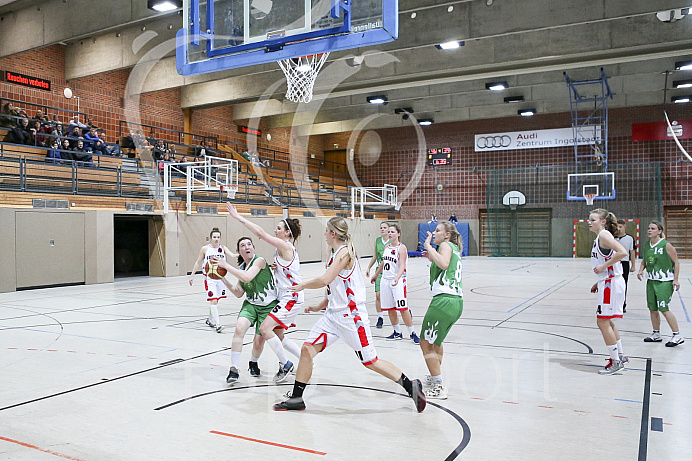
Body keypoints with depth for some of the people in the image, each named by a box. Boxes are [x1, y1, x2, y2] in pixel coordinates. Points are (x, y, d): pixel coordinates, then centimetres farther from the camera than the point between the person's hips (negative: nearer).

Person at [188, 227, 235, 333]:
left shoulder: (223, 248, 2)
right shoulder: (205, 249, -2)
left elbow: (232, 255, -14)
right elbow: (198, 262, 6)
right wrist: (192, 275, 5)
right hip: (209, 278, -3)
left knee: (215, 300, 16)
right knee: (213, 300, -13)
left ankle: (210, 320, 35)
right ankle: (217, 324, -15)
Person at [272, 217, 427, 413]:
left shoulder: (345, 252, -15)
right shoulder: (336, 254, 15)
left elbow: (325, 280, -26)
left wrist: (302, 285, -11)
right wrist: (320, 306, 19)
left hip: (351, 315, -9)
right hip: (333, 314, 9)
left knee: (370, 362, -2)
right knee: (307, 349, 2)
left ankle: (411, 386, 14)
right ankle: (296, 398, 12)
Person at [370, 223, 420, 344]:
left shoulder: (401, 247, -10)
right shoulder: (387, 247, 10)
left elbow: (402, 266, -21)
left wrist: (397, 278, -37)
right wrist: (376, 275, 35)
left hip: (398, 281, -7)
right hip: (385, 280, 7)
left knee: (403, 308, -8)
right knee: (390, 309, 9)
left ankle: (412, 333, 4)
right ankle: (397, 333, 22)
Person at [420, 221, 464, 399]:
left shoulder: (446, 245, -1)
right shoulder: (455, 249, 25)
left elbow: (444, 264, -23)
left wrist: (428, 247, -14)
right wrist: (431, 258, 27)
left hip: (444, 300, -10)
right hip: (457, 302, 10)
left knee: (426, 343, -2)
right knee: (436, 341, 28)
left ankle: (439, 387, -1)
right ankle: (434, 377, 42)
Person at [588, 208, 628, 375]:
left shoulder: (604, 235, -14)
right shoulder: (599, 237, 15)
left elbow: (622, 252, -28)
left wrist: (603, 266, -22)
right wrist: (598, 283, 19)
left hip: (611, 283, -10)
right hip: (607, 283, 10)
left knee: (603, 321, -4)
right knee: (605, 321, 19)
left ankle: (616, 362, 5)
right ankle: (620, 355, 29)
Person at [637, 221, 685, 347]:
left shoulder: (666, 245, -11)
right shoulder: (646, 246, 7)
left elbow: (676, 262, -7)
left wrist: (675, 279, -12)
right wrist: (641, 270, 2)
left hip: (665, 282, -7)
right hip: (651, 281, 7)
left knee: (664, 309, -11)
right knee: (652, 309, 10)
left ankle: (677, 336, 1)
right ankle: (656, 334, 23)